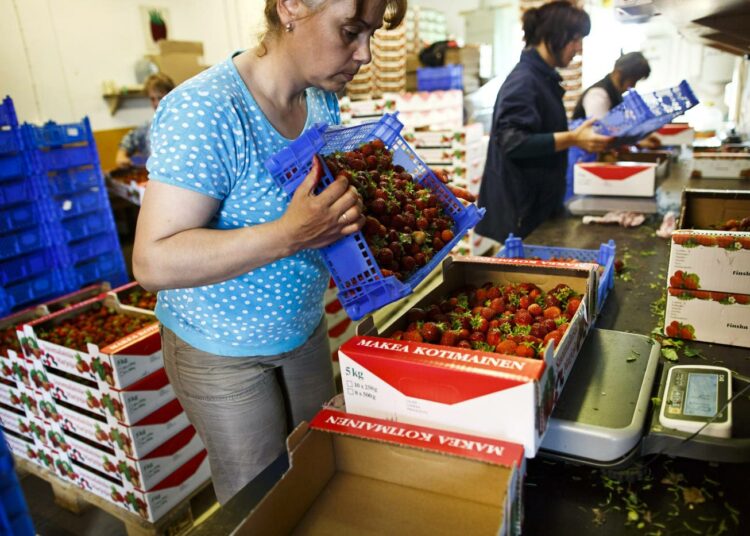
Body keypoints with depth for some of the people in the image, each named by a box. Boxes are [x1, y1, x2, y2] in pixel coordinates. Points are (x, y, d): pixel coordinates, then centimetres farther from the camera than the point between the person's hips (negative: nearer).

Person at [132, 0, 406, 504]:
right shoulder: (206, 111, -27)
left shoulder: (324, 100, -4)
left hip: (306, 330, 6)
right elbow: (154, 260, -29)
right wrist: (291, 234, -38)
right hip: (221, 352, -6)